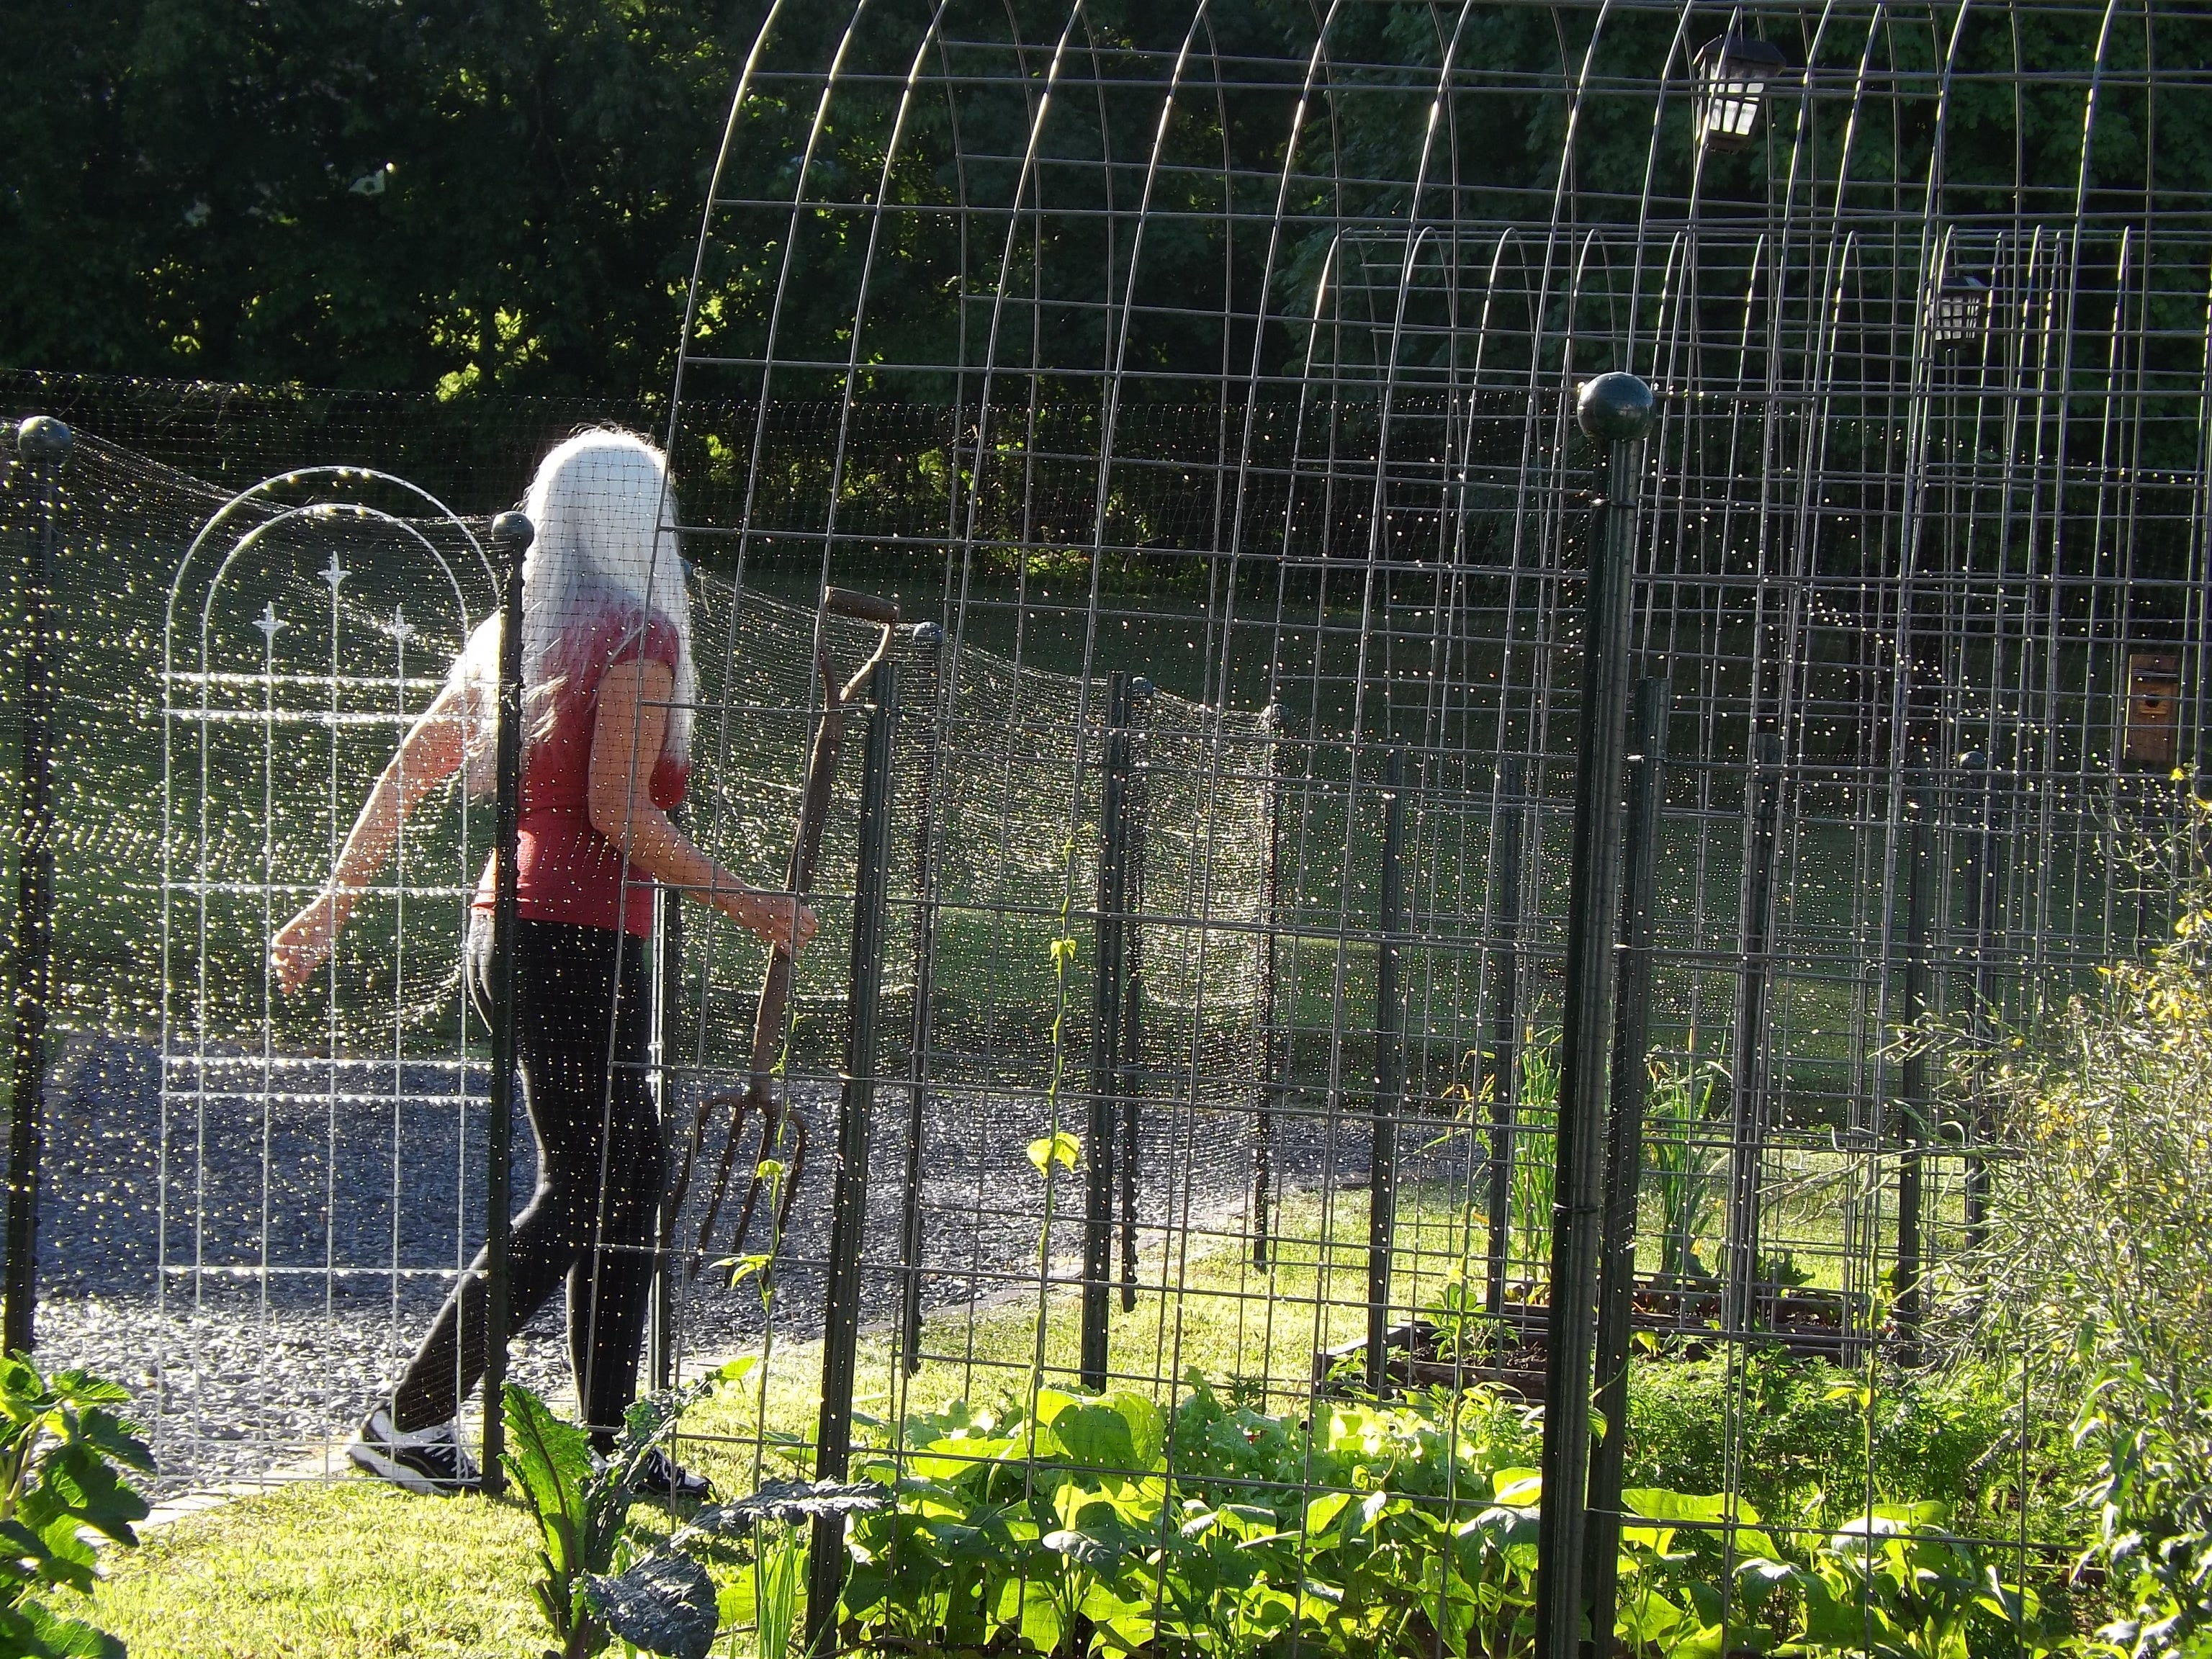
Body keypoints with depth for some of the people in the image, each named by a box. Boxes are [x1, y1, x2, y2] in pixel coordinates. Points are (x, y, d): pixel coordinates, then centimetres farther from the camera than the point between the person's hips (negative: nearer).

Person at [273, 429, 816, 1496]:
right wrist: (743, 904, -11)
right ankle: (410, 1425, -7)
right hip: (578, 940, -9)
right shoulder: (638, 635, -10)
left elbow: (408, 774, 16)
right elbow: (617, 813, -18)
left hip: (508, 930, 9)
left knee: (628, 1179, 13)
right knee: (580, 1195, -4)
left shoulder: (513, 635, 13)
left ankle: (609, 1444, 14)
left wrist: (334, 905, 22)